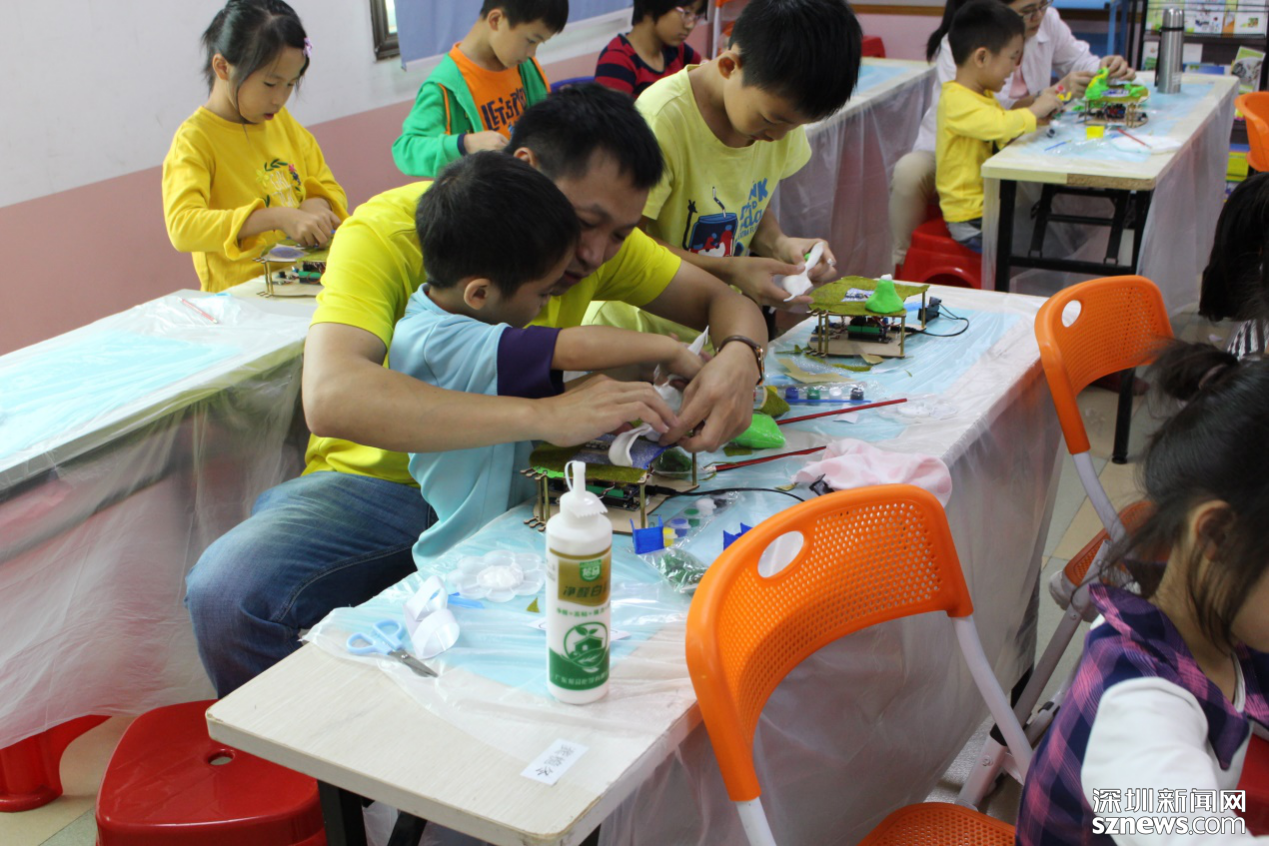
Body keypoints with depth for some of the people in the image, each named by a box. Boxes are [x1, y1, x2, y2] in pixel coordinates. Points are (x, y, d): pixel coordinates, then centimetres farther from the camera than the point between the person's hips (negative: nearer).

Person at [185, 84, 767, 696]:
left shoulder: (600, 239, -2)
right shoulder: (387, 233, -19)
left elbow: (721, 299, 9)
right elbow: (330, 397, -37)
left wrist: (737, 357, -17)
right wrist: (544, 415, -43)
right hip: (379, 481, -4)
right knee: (226, 593, -32)